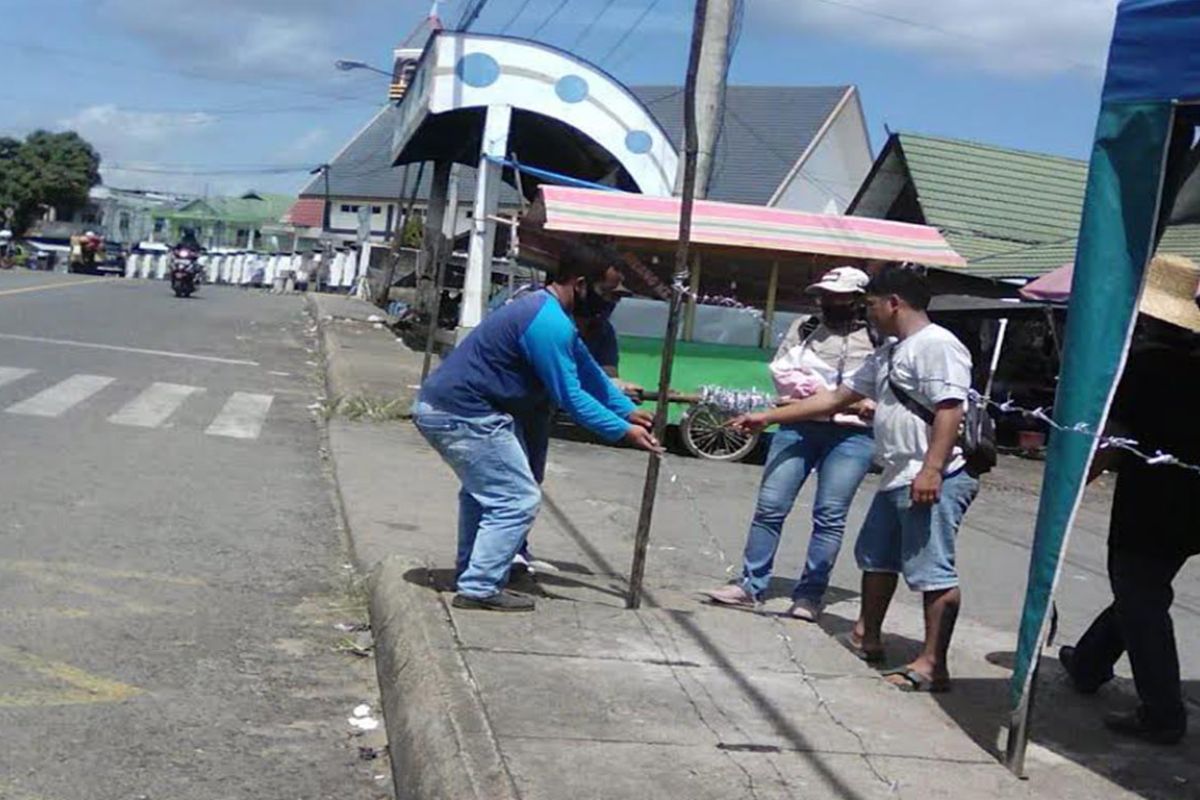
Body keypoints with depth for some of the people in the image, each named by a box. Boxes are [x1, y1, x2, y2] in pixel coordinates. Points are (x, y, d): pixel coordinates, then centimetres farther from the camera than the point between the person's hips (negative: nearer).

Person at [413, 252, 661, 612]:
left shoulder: (542, 310, 15)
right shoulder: (550, 324, -19)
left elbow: (588, 371, 18)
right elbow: (570, 397, -17)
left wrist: (629, 411, 15)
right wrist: (624, 432, -11)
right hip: (464, 417, -11)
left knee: (484, 489, 27)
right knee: (518, 500, -5)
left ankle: (471, 575, 35)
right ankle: (479, 590, -1)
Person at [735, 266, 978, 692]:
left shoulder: (937, 345, -11)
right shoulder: (888, 354, 21)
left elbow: (950, 411, -21)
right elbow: (835, 398, 24)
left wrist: (932, 470, -29)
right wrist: (769, 416, 23)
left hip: (932, 481, -11)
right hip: (897, 478, 11)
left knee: (932, 570, -10)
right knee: (875, 556, 21)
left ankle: (933, 664, -8)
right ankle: (867, 637, 36)